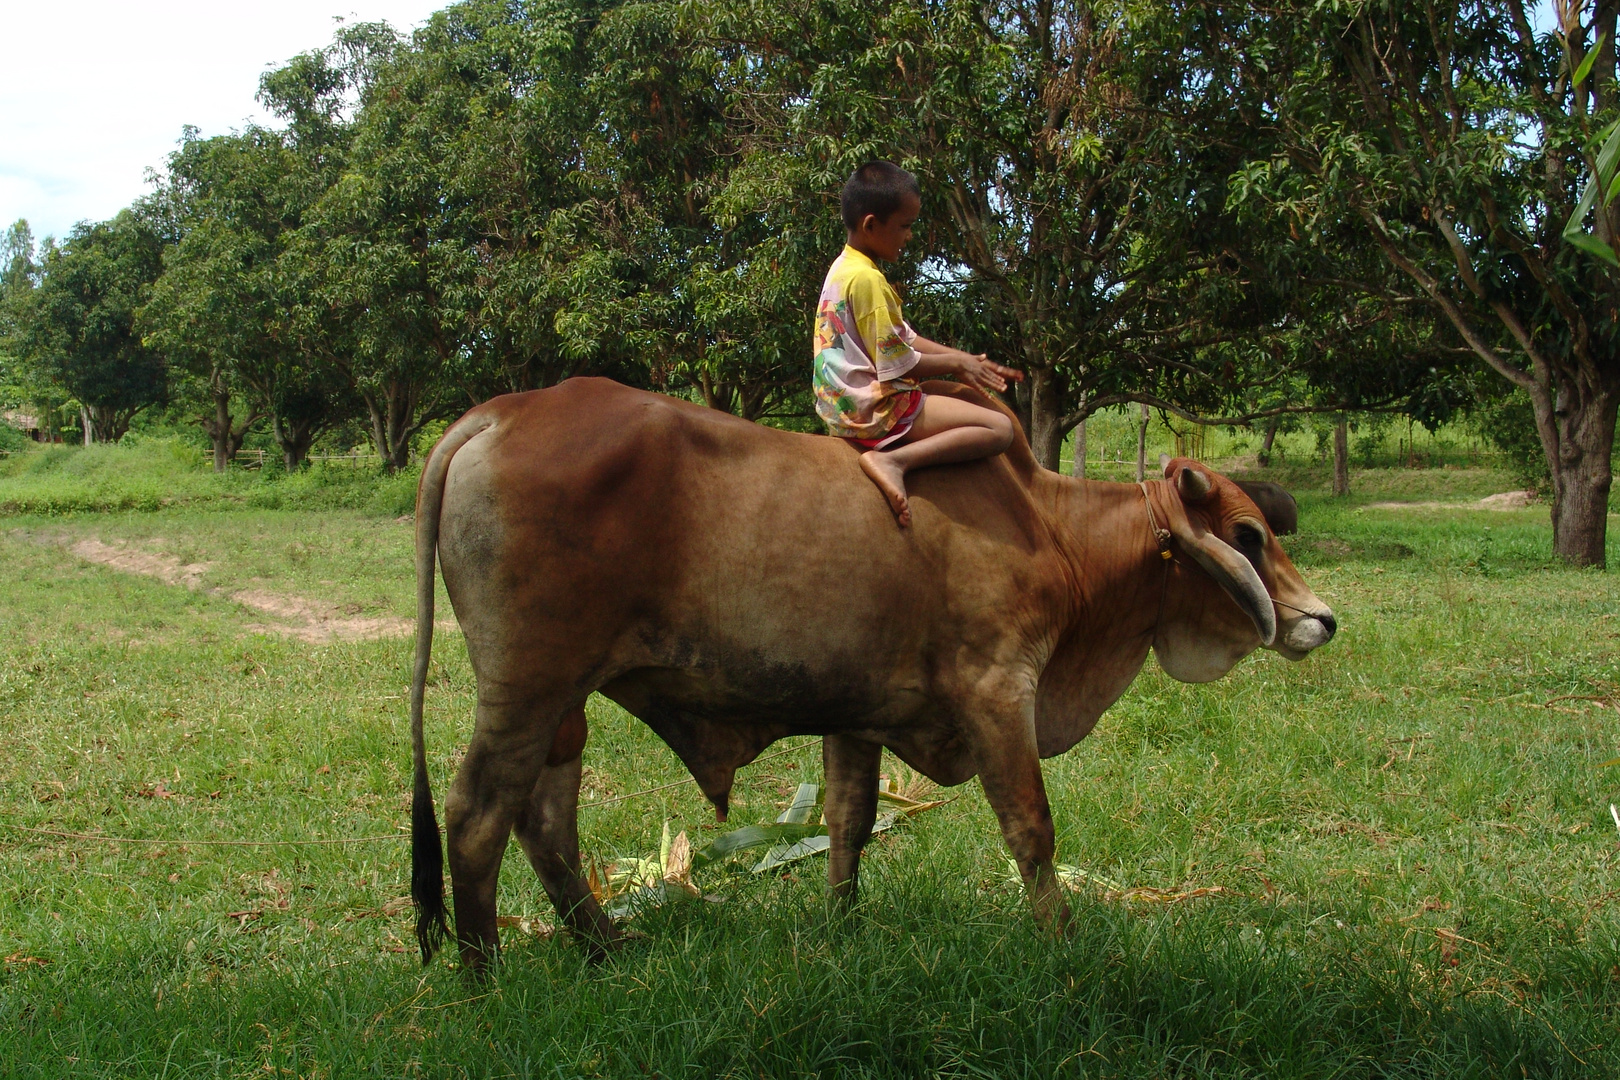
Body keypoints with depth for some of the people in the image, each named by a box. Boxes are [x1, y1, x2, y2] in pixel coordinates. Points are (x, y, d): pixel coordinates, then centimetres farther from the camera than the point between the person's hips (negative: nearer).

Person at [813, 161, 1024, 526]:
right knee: (999, 428, -15)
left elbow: (904, 338, 17)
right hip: (876, 409, -10)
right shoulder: (868, 280, -19)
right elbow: (897, 365, -19)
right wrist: (955, 364, -3)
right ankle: (894, 461, -23)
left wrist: (965, 358, 11)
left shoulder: (843, 268, 12)